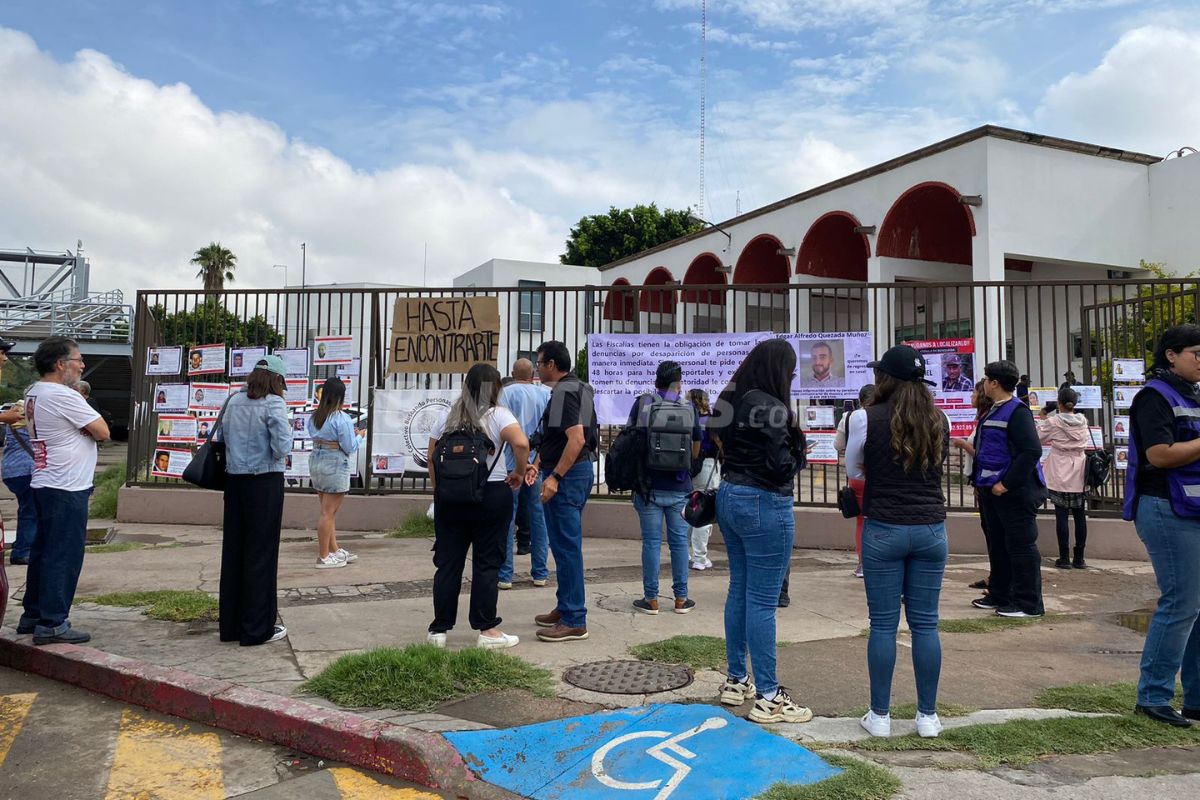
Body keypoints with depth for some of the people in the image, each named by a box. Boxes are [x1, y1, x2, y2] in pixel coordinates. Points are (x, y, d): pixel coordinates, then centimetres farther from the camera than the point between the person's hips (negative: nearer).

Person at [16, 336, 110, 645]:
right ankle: (52, 624, 0)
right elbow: (102, 432, -15)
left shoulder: (33, 393, 11)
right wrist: (87, 416, 0)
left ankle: (33, 615, 25)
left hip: (44, 484, 10)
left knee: (43, 551, 16)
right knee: (64, 556, -4)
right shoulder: (64, 396, -18)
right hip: (67, 489, -10)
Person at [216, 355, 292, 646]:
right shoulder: (273, 404, -12)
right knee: (261, 553, 2)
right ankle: (257, 628, 9)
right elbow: (282, 445, -19)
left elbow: (221, 437, 13)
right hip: (265, 482, -6)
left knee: (233, 550, 13)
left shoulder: (234, 400, 7)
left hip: (234, 480, 6)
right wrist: (282, 457, 1)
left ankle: (230, 625, 23)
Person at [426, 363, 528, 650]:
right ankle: (487, 630, 8)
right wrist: (519, 472, -8)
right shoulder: (498, 415, -5)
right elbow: (521, 443, -22)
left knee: (448, 563, 8)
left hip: (450, 498, 4)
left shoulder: (448, 417, 9)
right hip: (491, 496, -3)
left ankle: (439, 630, 14)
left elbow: (432, 459, 9)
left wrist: (440, 490, 16)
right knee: (487, 564, 4)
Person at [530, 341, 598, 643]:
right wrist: (539, 464, 15)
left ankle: (574, 621, -2)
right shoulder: (576, 388, 17)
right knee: (564, 544, 17)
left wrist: (555, 476, -24)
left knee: (566, 546, -7)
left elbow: (577, 438, -24)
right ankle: (565, 608, 26)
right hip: (578, 471, 11)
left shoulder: (564, 392, -15)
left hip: (568, 475, -11)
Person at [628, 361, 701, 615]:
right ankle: (681, 598, 15)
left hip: (649, 484, -1)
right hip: (680, 487, 1)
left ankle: (651, 599, 9)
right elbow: (695, 452, 7)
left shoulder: (642, 404, -4)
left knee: (651, 541, 4)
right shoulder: (689, 409, 0)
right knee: (679, 541, 9)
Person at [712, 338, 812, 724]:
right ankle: (767, 697, 5)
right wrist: (798, 452, 0)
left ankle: (736, 681, 27)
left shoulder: (731, 400, 8)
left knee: (739, 590, 16)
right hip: (764, 504, -9)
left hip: (729, 496, 9)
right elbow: (780, 468, -19)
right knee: (763, 601, -3)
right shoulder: (771, 408, -18)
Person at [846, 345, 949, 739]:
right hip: (931, 529, 3)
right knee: (925, 623, 9)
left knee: (882, 624, 4)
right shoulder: (939, 421, 3)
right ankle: (928, 716, 16)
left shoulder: (867, 419, -8)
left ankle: (880, 716, 11)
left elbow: (852, 467, 7)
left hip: (884, 530, -3)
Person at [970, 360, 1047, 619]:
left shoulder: (1017, 411, -14)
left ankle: (1028, 603, 5)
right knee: (998, 545, 16)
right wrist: (981, 481, 14)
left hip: (1015, 492, -10)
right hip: (993, 491, 10)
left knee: (1021, 546, -2)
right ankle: (999, 595, 26)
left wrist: (1007, 484, -22)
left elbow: (1031, 451, -22)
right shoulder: (993, 412, 15)